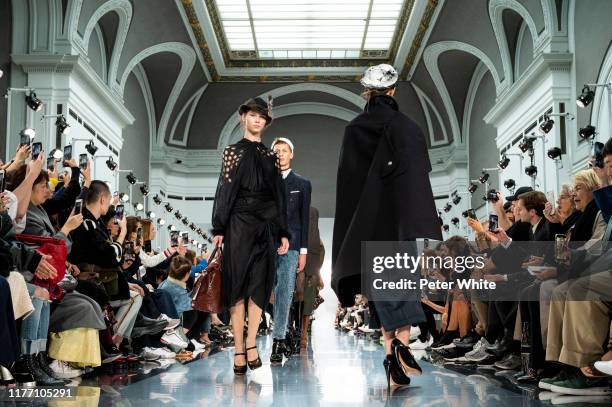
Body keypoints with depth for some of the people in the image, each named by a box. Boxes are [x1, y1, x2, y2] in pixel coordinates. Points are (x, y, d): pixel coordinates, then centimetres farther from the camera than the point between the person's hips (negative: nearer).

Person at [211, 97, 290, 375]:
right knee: (237, 284, -3)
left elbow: (279, 195, 13)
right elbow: (224, 190, -1)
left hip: (265, 224, 3)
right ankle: (239, 350, -2)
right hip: (239, 223, -3)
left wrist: (283, 232, 7)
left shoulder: (270, 156, 14)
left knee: (259, 284, 0)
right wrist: (218, 229, -9)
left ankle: (251, 343, 6)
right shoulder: (233, 151, 6)